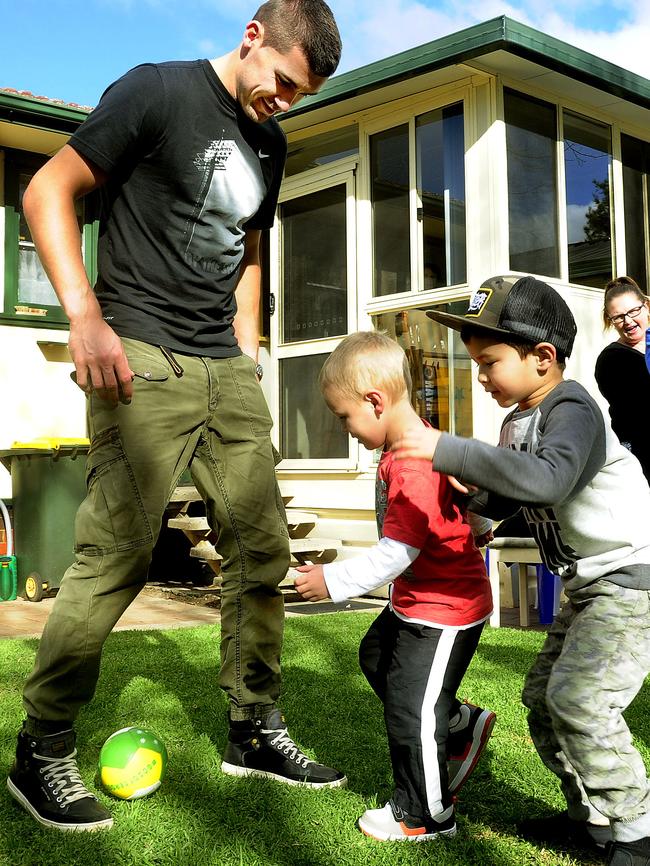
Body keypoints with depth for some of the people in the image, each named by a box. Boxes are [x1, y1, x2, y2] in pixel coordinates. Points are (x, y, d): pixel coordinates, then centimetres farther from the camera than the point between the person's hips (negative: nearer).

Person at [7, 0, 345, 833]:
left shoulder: (268, 143, 17)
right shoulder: (157, 90, -4)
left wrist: (246, 357, 15)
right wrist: (85, 319, -17)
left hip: (226, 369, 8)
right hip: (143, 360, -7)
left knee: (262, 545, 6)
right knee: (116, 557, -10)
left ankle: (254, 730, 21)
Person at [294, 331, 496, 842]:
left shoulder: (415, 468, -30)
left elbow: (395, 554, -31)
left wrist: (333, 581, -25)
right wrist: (473, 524, 27)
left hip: (445, 611, -11)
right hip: (415, 602, 11)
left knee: (411, 709, 0)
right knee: (376, 658, 25)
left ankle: (425, 816, 21)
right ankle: (461, 725, 34)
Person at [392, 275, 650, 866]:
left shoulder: (574, 409, -23)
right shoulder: (518, 423, 6)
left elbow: (547, 479, -43)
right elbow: (507, 494, 18)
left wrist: (448, 451, -44)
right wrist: (470, 506, -4)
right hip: (590, 585, 10)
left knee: (580, 697, -16)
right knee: (543, 695, 10)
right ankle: (592, 817, 23)